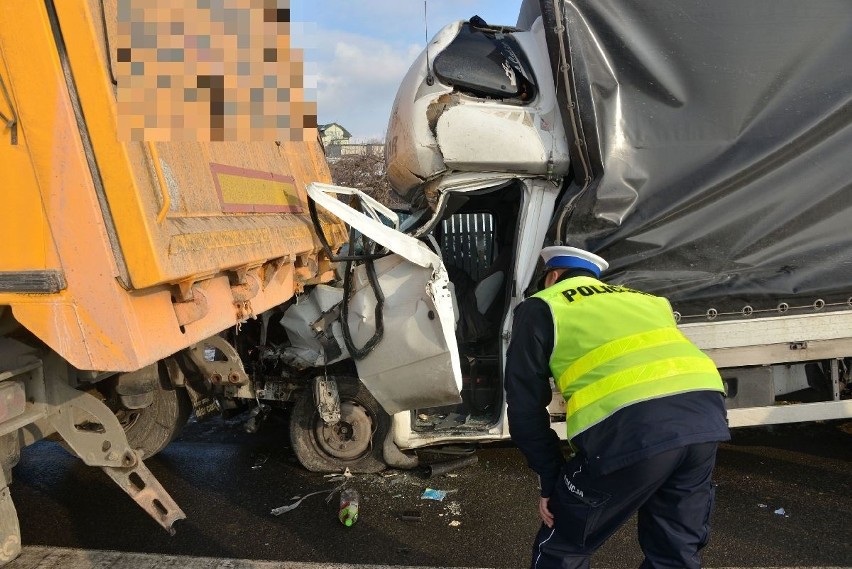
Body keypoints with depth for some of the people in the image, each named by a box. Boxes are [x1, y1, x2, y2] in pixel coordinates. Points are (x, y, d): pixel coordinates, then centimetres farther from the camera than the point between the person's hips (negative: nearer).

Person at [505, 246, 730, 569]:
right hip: (705, 412, 6)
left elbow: (525, 406, 13)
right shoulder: (644, 299, 36)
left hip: (632, 427, -6)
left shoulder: (541, 308, 18)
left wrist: (551, 478, 21)